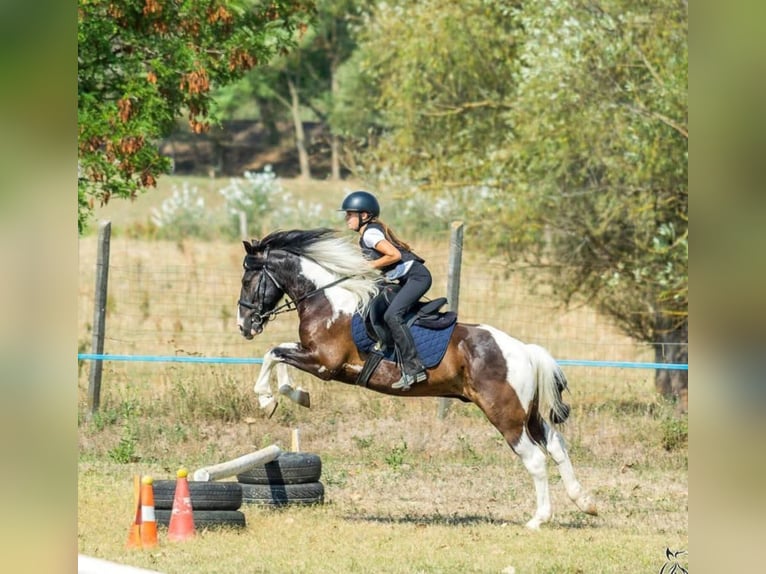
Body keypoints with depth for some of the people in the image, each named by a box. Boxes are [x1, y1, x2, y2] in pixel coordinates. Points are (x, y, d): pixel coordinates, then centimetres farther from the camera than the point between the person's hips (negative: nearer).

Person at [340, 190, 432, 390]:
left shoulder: (370, 234, -13)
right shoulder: (372, 231, 16)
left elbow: (394, 255, -23)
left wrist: (370, 266, -12)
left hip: (416, 275, -11)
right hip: (406, 278, 11)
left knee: (392, 314, -26)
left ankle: (413, 368, -28)